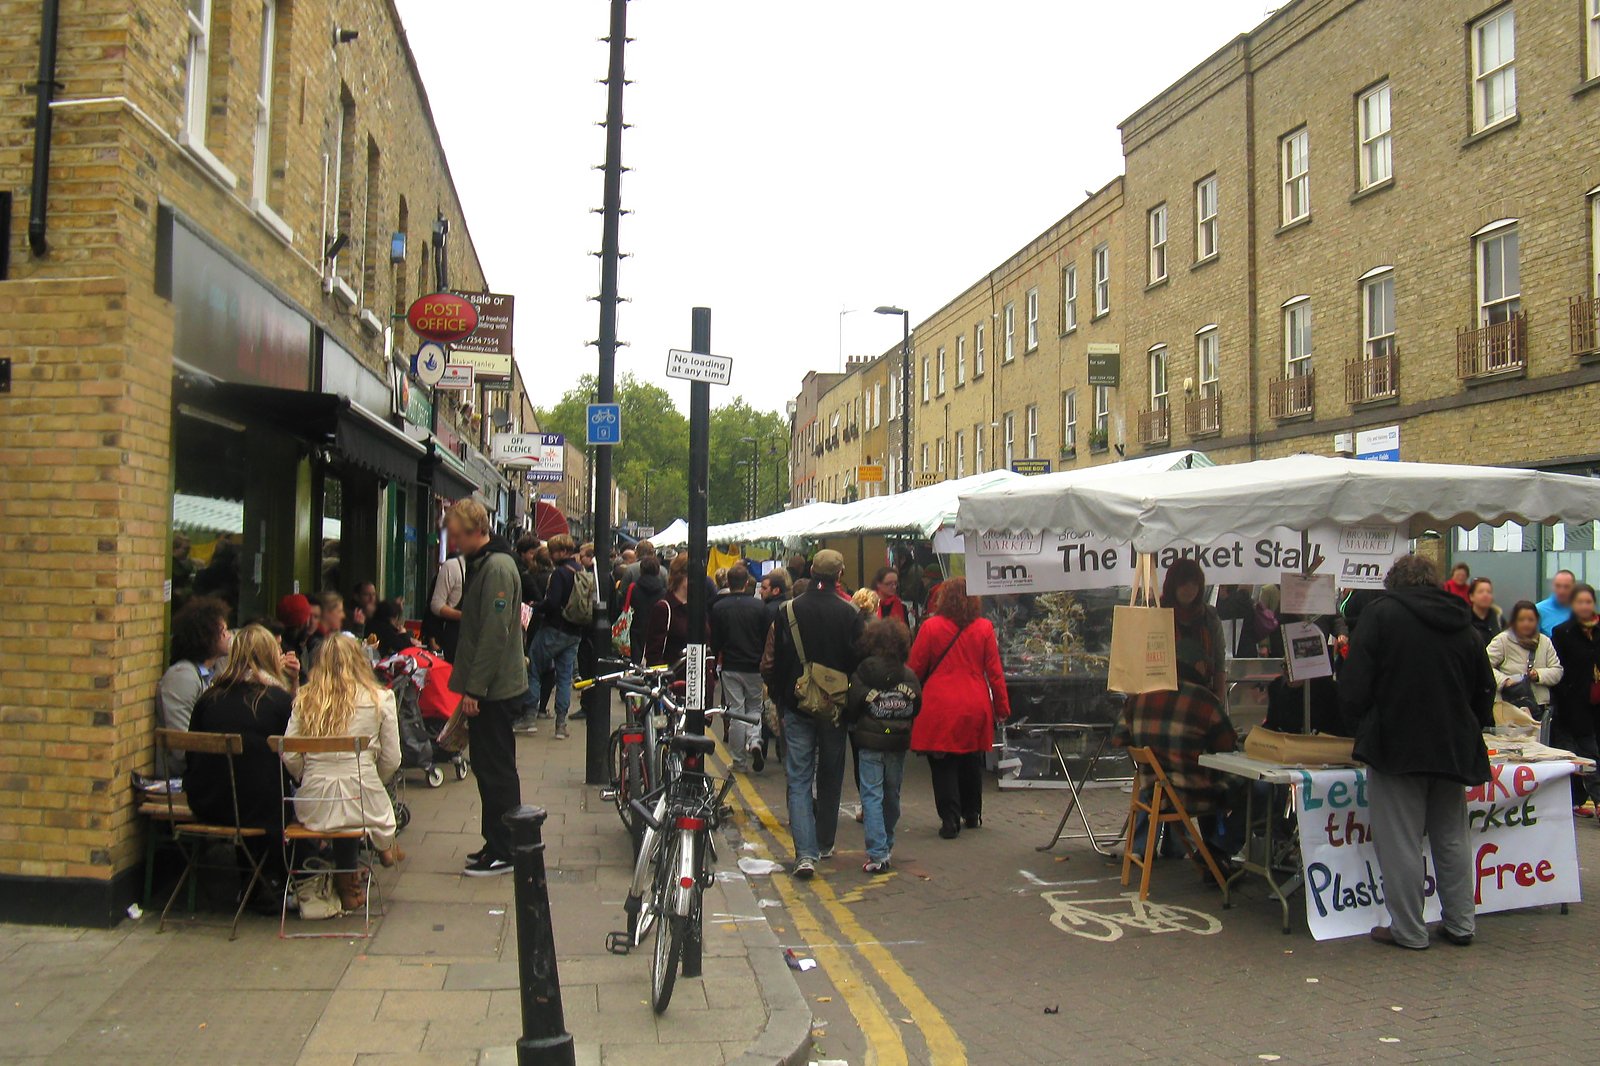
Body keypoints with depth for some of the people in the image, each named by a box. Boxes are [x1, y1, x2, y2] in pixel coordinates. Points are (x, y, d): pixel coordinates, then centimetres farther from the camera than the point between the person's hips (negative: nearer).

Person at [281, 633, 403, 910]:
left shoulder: (304, 699, 5)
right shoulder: (380, 698, 0)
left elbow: (289, 757, 1)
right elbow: (391, 760, 2)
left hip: (312, 808, 2)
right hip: (362, 804, -2)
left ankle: (346, 880, 36)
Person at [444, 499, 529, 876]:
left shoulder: (497, 568, -17)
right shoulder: (481, 563, 15)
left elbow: (495, 634, -22)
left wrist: (474, 688, -21)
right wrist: (469, 685, 20)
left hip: (495, 689, -10)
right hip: (491, 688, 10)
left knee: (496, 770, -3)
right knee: (489, 767, 15)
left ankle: (502, 852, 6)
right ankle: (496, 844, 25)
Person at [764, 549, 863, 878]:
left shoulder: (787, 611, -4)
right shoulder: (850, 614, -8)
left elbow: (772, 662, 0)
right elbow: (860, 662, -5)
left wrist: (778, 699, 13)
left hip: (796, 706, 0)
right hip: (836, 708, 0)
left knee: (799, 779, 1)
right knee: (830, 777, 16)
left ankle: (805, 853, -11)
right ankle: (825, 845, 28)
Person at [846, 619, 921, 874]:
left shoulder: (861, 675, -12)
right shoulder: (909, 676, -2)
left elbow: (851, 709, -9)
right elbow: (916, 708, 5)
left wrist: (854, 727, 11)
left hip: (870, 742, -3)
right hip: (898, 744, 4)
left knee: (871, 795, -1)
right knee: (892, 794, 16)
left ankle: (878, 854, -9)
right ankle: (887, 845, 29)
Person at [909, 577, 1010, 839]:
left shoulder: (930, 627, -6)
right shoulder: (984, 628, -1)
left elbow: (915, 669, 0)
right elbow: (995, 672, 2)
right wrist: (1002, 707, 10)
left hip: (939, 707, -3)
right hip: (975, 707, 3)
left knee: (943, 764, 4)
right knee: (971, 761, 18)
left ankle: (950, 820, 0)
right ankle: (972, 814, 31)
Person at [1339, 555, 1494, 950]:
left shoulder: (1381, 613, -6)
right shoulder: (1462, 625, 11)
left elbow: (1354, 686, -11)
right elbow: (1484, 692, 17)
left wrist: (1362, 726, 4)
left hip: (1397, 747, -6)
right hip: (1454, 750, 6)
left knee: (1401, 843, 0)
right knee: (1452, 838, 16)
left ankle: (1408, 930, 5)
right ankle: (1460, 923, 22)